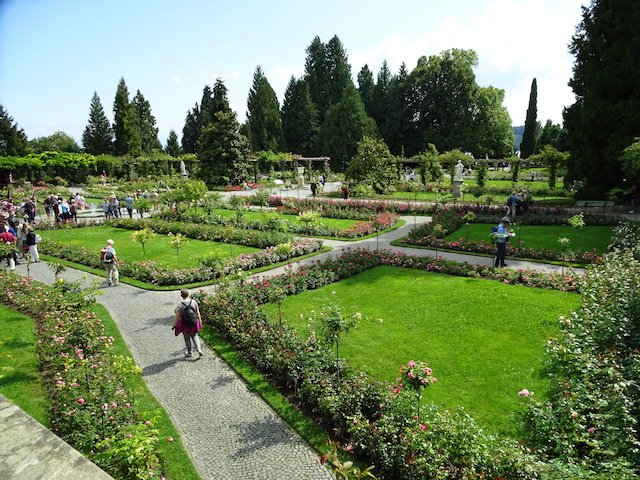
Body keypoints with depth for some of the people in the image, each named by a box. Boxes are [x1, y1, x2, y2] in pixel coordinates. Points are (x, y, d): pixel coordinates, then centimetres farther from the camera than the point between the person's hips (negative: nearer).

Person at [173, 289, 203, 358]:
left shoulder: (180, 305, -18)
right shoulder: (193, 302, -9)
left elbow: (177, 316, -13)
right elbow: (198, 313, -2)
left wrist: (174, 325, 0)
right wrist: (200, 321, 11)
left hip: (185, 324, -2)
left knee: (187, 338, 17)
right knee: (194, 336, 22)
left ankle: (190, 352, 31)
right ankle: (199, 349, 9)